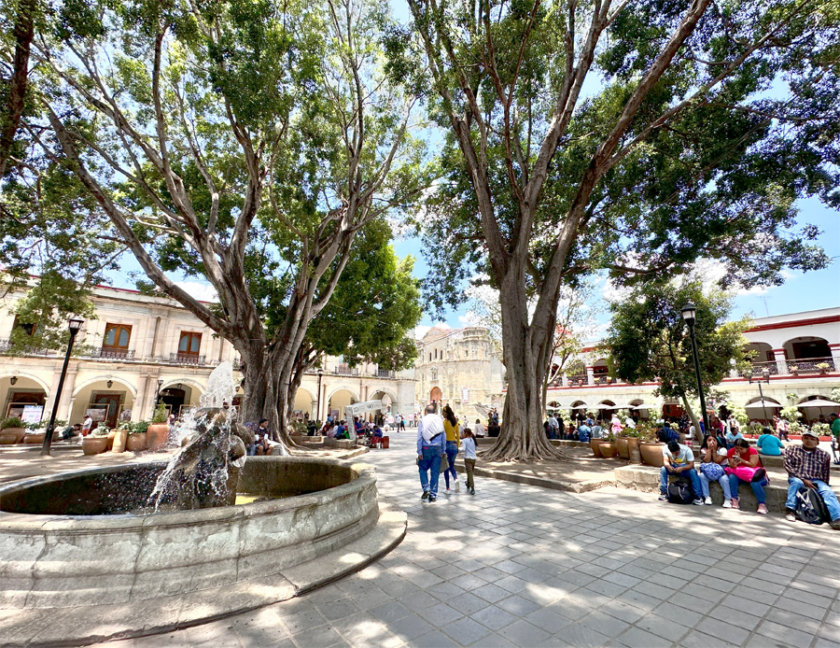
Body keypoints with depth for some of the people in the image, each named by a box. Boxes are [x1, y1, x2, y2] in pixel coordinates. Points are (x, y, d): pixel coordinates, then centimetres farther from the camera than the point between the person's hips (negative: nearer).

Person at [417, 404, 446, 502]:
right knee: (435, 472, 8)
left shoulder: (422, 420, 1)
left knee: (423, 469, 15)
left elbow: (419, 437, -5)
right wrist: (443, 451, 12)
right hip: (437, 448, 2)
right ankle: (433, 495, 11)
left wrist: (419, 452, -3)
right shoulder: (439, 420, 8)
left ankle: (426, 489, 1)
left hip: (426, 448, -2)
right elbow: (444, 437, 7)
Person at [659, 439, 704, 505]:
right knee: (663, 469, -28)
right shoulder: (665, 449, -17)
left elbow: (691, 465, -27)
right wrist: (668, 466, -45)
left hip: (685, 468, -1)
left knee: (693, 472, -35)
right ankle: (663, 493, -22)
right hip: (673, 467, 1)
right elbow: (665, 461, -21)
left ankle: (698, 496, -26)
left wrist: (682, 468, -45)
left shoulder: (687, 450, -23)